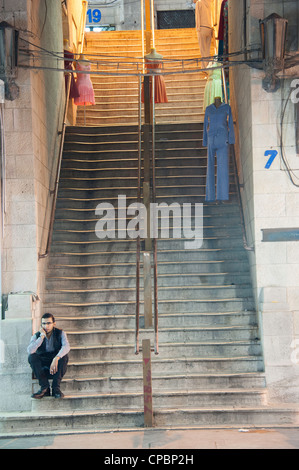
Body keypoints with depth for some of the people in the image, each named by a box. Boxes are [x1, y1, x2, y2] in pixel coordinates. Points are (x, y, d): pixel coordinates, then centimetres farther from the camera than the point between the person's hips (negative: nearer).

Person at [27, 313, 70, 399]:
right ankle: (44, 387, -25)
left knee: (64, 355, -30)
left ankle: (56, 388, -25)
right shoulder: (36, 336, -4)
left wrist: (56, 358, -44)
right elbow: (29, 351, -24)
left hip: (56, 365, -1)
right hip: (43, 368, 1)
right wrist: (42, 336, -23)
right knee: (32, 357, -26)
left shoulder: (60, 333, -6)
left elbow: (66, 346, -27)